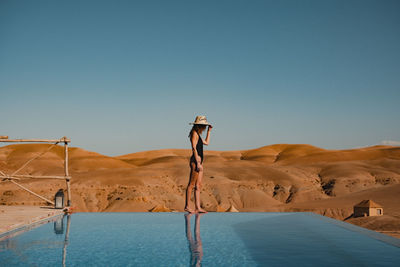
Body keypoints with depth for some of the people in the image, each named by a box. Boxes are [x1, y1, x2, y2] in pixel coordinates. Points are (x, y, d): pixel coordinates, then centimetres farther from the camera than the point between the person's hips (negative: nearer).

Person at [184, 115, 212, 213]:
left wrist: (209, 131, 26)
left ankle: (198, 207, 6)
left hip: (199, 160, 10)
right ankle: (187, 206, -1)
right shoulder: (194, 133, -9)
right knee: (192, 184, -6)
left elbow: (206, 143, 31)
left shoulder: (198, 134, 19)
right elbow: (194, 148, -16)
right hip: (196, 160, -10)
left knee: (198, 185, 6)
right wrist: (198, 163, -19)